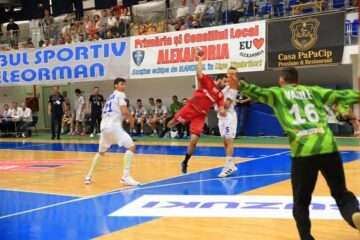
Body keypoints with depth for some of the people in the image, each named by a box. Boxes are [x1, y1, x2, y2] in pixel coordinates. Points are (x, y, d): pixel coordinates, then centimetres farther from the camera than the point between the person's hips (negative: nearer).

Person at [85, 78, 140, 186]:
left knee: (101, 152, 26)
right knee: (131, 147, -10)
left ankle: (89, 176, 26)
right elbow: (124, 111, -11)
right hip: (114, 126, -9)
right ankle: (125, 176, -19)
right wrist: (131, 119, 7)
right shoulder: (120, 95, 2)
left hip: (104, 126, 9)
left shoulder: (110, 97, 28)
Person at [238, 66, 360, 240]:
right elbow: (341, 95, 23)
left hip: (303, 151, -2)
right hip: (328, 148, 2)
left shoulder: (277, 93, 16)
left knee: (301, 202, 15)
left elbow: (259, 92, -2)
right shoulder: (313, 91, 23)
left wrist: (240, 86, -15)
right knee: (342, 194, 13)